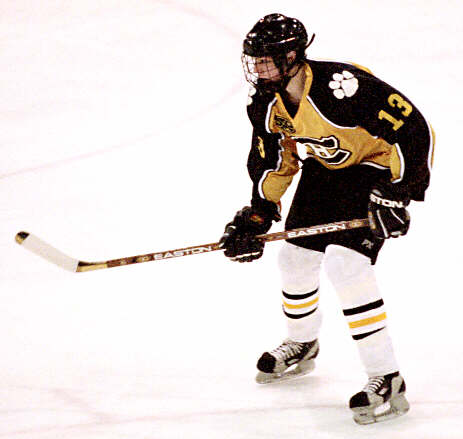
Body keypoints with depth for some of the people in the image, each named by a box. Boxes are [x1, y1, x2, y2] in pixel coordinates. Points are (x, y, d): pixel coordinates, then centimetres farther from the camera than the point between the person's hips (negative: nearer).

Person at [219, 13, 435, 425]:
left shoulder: (343, 87, -36)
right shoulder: (266, 101, -11)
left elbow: (414, 131, -32)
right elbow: (273, 160, 5)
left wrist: (396, 195, -31)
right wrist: (258, 215, -4)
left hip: (376, 165, -8)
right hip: (326, 167, 8)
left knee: (346, 262, -21)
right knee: (296, 256, 11)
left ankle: (387, 380, -15)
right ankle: (302, 344, 42)